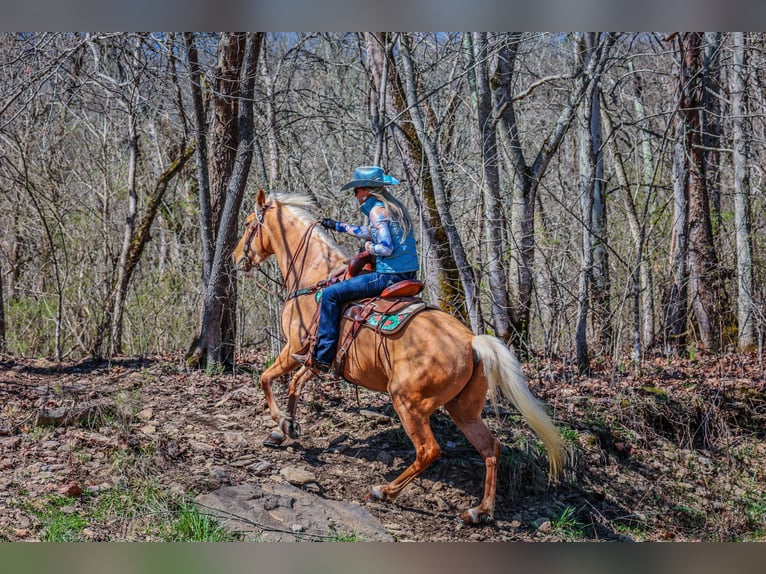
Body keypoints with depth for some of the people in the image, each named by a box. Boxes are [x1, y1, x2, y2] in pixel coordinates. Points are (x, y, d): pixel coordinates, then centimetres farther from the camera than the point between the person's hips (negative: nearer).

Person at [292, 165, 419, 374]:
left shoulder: (377, 210, -13)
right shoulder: (392, 206, 17)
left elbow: (386, 248, -25)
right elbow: (369, 232, 34)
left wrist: (369, 248, -4)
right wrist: (338, 226, 41)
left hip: (390, 276, -10)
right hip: (406, 274, 10)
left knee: (331, 294, -6)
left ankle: (321, 358, -6)